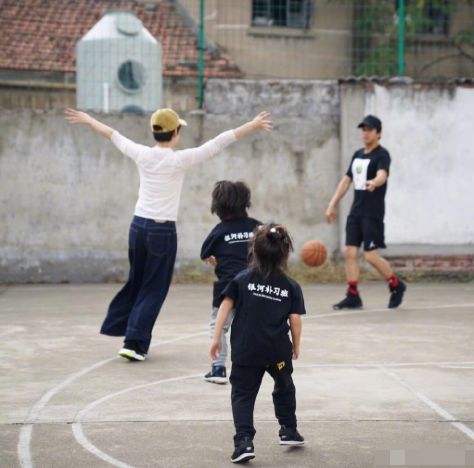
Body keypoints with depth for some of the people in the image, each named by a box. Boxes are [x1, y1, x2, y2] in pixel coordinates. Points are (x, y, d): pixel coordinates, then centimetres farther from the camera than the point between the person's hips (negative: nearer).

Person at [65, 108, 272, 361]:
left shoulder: (142, 155, -1)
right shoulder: (180, 160, -13)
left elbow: (113, 136, 15)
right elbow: (218, 143, -11)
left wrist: (88, 119, 30)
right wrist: (253, 125, -7)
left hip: (138, 225, 5)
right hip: (163, 230, -5)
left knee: (136, 281, 21)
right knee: (153, 290, 3)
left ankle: (117, 327, 28)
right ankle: (134, 342, 0)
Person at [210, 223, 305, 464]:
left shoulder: (242, 280, 1)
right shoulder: (291, 287, 1)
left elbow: (225, 307, -3)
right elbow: (295, 320, -1)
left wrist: (216, 338, 2)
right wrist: (296, 345, 14)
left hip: (245, 351, -1)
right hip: (278, 351, 1)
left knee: (242, 395, 3)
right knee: (284, 388, 27)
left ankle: (244, 441, -13)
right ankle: (288, 430, 36)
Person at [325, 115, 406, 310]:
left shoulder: (381, 155, -9)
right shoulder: (357, 155, 15)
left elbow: (382, 175, -29)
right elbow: (346, 180, 21)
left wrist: (374, 182, -51)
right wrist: (332, 205, 18)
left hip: (373, 213, -7)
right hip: (356, 211, 7)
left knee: (371, 255, -9)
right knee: (350, 252, 0)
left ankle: (396, 286, 12)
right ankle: (353, 296, 5)